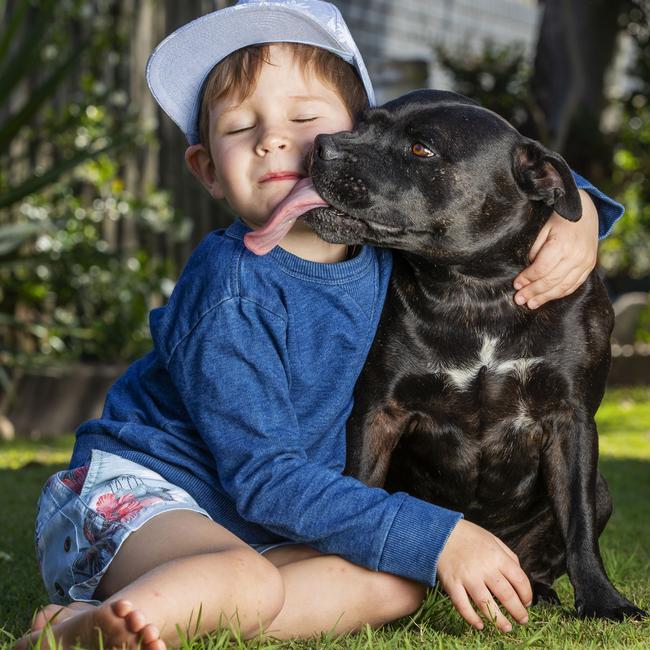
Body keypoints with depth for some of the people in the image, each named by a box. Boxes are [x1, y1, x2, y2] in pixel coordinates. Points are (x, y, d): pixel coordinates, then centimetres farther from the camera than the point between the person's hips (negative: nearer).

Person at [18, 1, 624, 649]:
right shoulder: (232, 290, -22)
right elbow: (263, 478, -24)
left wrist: (576, 210, -9)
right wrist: (437, 538, -27)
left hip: (254, 526, 9)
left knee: (395, 585, -17)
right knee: (249, 583, -36)